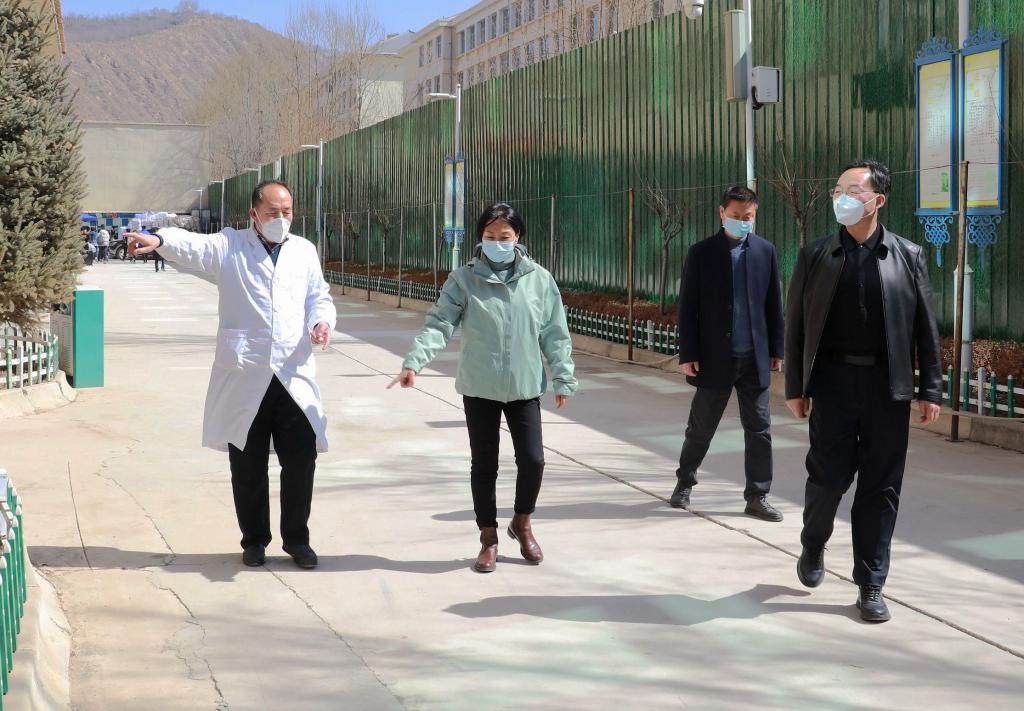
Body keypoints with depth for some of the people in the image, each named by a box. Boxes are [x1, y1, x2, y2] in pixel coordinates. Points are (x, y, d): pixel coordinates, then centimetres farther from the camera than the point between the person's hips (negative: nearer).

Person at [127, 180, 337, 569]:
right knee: (248, 464, 6)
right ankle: (254, 540, 23)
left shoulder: (303, 250, 15)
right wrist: (160, 240, -37)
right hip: (245, 377, -2)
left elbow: (319, 296, 16)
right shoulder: (230, 246, 3)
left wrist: (322, 322, -7)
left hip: (295, 376, 2)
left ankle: (296, 538, 18)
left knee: (302, 458, 1)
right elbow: (194, 246, -15)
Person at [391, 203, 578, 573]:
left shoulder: (539, 279, 0)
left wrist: (563, 378, 4)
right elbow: (439, 324, -10)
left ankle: (522, 522, 25)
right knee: (484, 465, 7)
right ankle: (489, 538, 22)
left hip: (524, 388, 1)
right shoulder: (464, 279, -4)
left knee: (532, 459, -3)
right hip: (479, 388, -1)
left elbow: (555, 334, 4)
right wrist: (413, 361, -23)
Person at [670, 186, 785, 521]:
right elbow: (687, 307, -3)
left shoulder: (766, 251, 5)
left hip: (755, 358, 2)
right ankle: (684, 482, 31)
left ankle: (757, 497, 12)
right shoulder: (701, 253, -3)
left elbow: (773, 303, 9)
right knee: (700, 428, 10)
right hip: (715, 357, -2)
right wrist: (687, 354, -7)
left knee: (759, 430, 3)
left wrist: (776, 349, 6)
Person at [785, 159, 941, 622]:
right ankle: (813, 545, 29)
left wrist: (930, 388, 1)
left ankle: (870, 586, 13)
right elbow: (796, 324, 6)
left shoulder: (908, 256, 5)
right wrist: (795, 386, 2)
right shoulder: (815, 256, 5)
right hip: (833, 380, 0)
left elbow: (925, 327, 5)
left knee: (881, 485, 3)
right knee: (830, 475, -2)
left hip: (887, 385, 0)